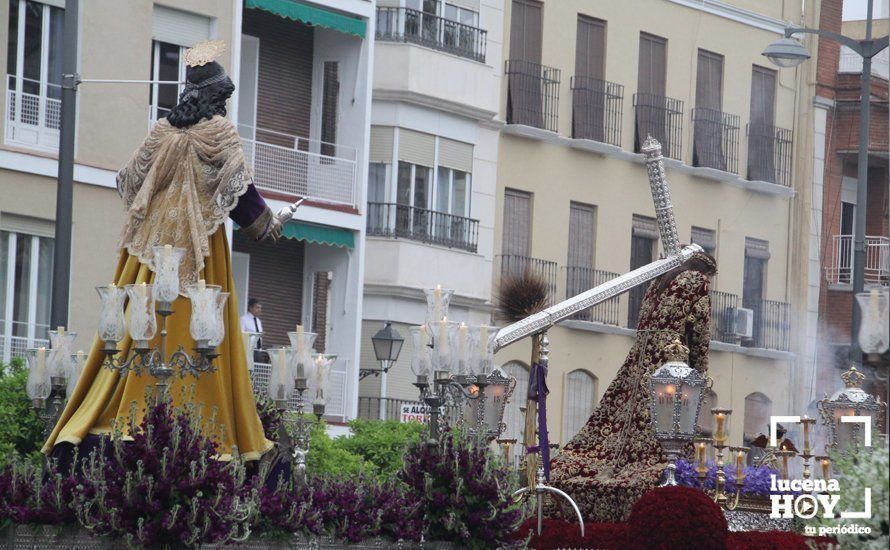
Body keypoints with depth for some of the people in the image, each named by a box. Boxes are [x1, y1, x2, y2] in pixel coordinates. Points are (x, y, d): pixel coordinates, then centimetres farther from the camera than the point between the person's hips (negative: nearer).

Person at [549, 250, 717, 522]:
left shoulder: (660, 281, 24)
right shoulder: (698, 281, 4)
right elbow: (700, 328, -2)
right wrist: (699, 372, 4)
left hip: (640, 355, 7)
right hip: (670, 355, -7)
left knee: (623, 415, 4)